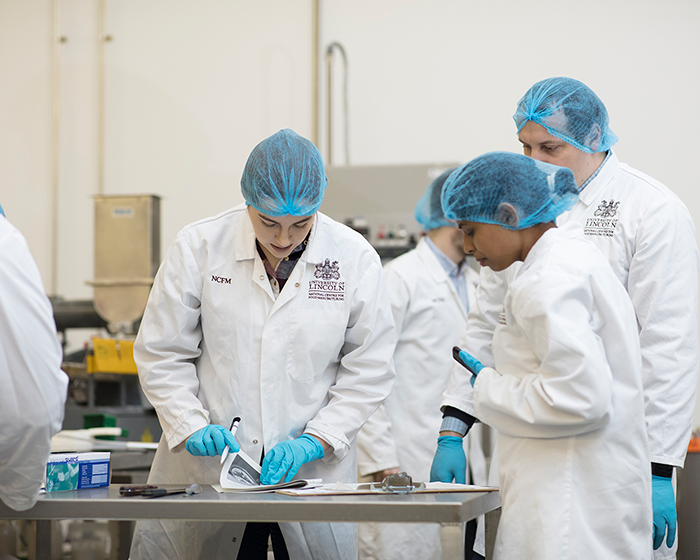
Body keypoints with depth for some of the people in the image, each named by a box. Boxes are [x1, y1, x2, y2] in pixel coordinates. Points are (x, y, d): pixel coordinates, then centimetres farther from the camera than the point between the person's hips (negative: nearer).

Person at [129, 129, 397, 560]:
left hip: (313, 473, 1)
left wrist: (313, 441, -11)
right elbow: (161, 354, 2)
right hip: (206, 472, 0)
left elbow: (369, 370, 0)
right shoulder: (198, 247, -3)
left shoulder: (354, 258, -3)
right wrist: (192, 427, -12)